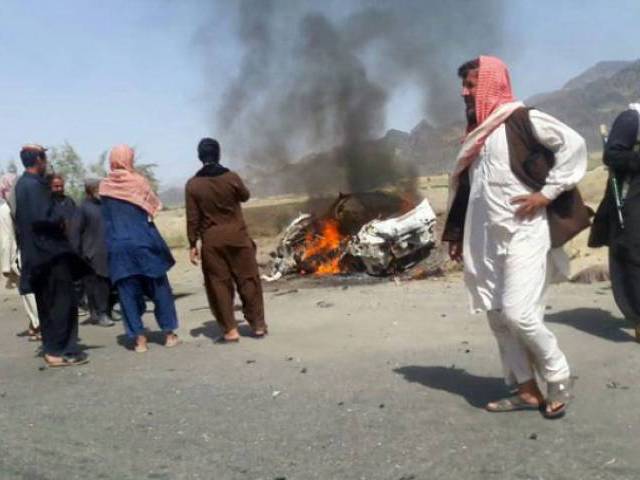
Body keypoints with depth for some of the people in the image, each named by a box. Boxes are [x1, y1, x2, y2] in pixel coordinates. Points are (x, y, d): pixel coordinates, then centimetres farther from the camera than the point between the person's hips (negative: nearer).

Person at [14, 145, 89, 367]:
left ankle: (52, 348, 21)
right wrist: (61, 222, -8)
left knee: (47, 304, 14)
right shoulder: (34, 185, -16)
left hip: (38, 252, 10)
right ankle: (59, 351, -1)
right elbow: (42, 217, -25)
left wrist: (56, 220, 11)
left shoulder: (23, 183, 14)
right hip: (49, 251, -10)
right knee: (62, 303, -4)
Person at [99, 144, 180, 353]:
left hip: (117, 246, 2)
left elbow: (105, 219, 10)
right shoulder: (138, 181, -4)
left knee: (128, 292, 6)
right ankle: (169, 333, 13)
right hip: (143, 242, -2)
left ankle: (139, 338, 4)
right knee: (159, 288, 9)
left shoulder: (105, 186, 4)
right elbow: (154, 207, 1)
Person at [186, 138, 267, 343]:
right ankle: (258, 325, 15)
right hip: (237, 236, 0)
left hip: (212, 241, 0)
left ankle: (230, 330, 8)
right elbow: (245, 196, 14)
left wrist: (193, 245, 2)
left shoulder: (193, 185, -5)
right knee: (248, 279, 9)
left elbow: (192, 218, -4)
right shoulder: (231, 177, -5)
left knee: (219, 284, 7)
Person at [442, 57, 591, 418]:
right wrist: (457, 235, 18)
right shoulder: (478, 133, 16)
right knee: (498, 316, 8)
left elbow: (574, 144, -14)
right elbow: (468, 188, 19)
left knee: (519, 313, -12)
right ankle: (527, 391, 20)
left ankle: (560, 382, 12)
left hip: (524, 234, -8)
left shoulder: (521, 119, -6)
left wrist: (547, 192, -15)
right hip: (488, 240, 8)